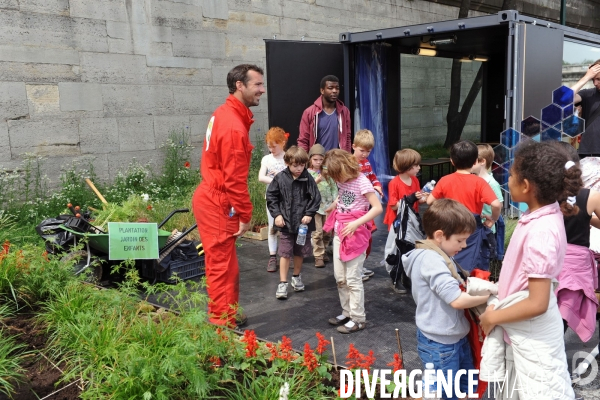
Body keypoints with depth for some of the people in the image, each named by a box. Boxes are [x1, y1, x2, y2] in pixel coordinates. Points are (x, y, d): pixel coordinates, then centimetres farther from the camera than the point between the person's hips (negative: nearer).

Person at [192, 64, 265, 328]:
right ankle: (223, 323, 11)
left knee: (224, 264, 19)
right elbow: (234, 178, -22)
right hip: (218, 204, -10)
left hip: (212, 198, 10)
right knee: (222, 265, 0)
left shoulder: (225, 114, 9)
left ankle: (226, 315, 32)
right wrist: (245, 215, -13)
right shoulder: (233, 126, -22)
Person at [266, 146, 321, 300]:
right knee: (285, 252, 0)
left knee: (300, 252, 16)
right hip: (286, 222, -1)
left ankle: (296, 277, 36)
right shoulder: (280, 178, -7)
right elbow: (271, 196, -1)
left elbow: (315, 197, -3)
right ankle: (283, 283, 8)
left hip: (303, 222, 2)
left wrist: (309, 214, -11)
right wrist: (277, 214, -7)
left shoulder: (308, 179, -6)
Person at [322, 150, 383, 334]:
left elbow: (378, 208, -20)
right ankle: (347, 313, 26)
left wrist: (356, 223, -27)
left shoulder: (361, 181, -17)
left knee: (353, 278, -3)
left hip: (356, 234, -8)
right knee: (340, 277, 12)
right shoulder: (342, 180, 4)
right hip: (339, 232, 8)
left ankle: (358, 319, 8)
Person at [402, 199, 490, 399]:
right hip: (440, 343, -10)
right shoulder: (432, 260, -25)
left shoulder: (438, 256, 7)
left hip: (455, 337, 10)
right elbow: (457, 299, -29)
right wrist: (490, 294, -16)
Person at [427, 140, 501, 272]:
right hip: (473, 230, -3)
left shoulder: (445, 181, -3)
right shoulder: (479, 182, -12)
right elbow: (496, 204, -21)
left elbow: (429, 201, 2)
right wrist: (493, 220, -3)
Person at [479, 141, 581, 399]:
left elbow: (537, 304, -28)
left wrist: (493, 317, -15)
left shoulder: (540, 232, -30)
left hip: (532, 336, -9)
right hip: (526, 331, 9)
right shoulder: (545, 214, -3)